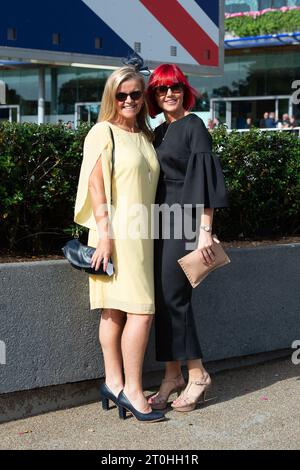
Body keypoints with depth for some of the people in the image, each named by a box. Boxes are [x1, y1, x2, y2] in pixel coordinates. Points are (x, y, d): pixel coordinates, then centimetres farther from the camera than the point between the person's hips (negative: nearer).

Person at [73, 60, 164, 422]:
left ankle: (114, 383, 13)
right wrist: (104, 234, -16)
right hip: (117, 230, -7)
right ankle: (131, 389, -4)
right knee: (141, 310, -11)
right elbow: (96, 186, -10)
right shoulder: (103, 132, -4)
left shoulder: (144, 136, 18)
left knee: (116, 310, 9)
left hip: (141, 232, 7)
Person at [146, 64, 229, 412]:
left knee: (173, 297, -9)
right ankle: (172, 376, 12)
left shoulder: (193, 126, -6)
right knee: (163, 299, 5)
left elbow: (204, 177, -12)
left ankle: (197, 374, 3)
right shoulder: (159, 132, 17)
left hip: (183, 220, -7)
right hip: (160, 222, 7)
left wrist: (205, 231, -18)